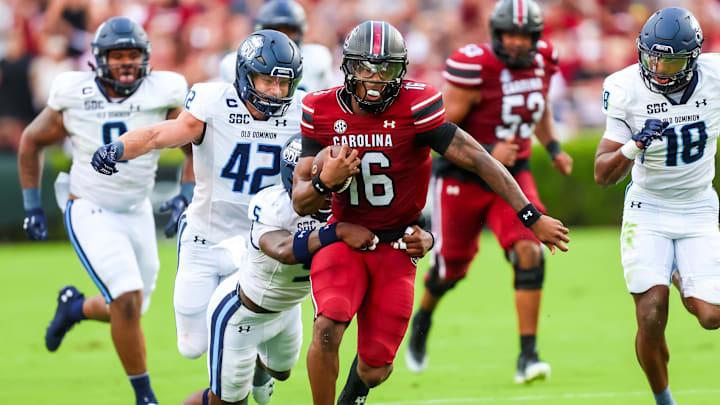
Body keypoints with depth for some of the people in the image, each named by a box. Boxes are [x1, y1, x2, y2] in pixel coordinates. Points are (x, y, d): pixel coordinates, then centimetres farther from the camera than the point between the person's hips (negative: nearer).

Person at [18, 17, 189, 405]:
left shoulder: (162, 95, -11)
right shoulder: (74, 97, -12)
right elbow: (31, 141, 4)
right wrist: (32, 206, 3)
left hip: (137, 213, 4)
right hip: (89, 213, -4)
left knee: (128, 309, 11)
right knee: (128, 300, -19)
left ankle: (74, 307, 44)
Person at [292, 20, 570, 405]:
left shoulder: (414, 107, -17)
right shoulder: (321, 112, -8)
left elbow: (477, 159, -15)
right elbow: (301, 203, -4)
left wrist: (533, 217, -18)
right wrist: (325, 181, -28)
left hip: (396, 245, -1)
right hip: (344, 238, 1)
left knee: (375, 367, 0)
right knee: (327, 329, -27)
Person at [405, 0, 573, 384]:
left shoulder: (541, 61, -4)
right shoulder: (473, 67, -24)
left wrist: (553, 148, 4)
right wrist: (488, 154, -30)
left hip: (513, 175, 4)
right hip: (464, 179, -4)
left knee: (528, 253, -18)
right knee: (452, 267, 12)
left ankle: (527, 355, -15)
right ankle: (422, 317, 46)